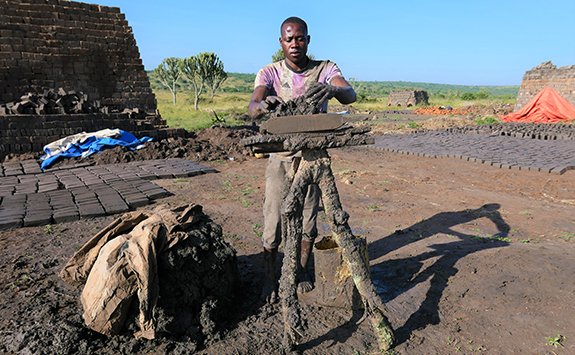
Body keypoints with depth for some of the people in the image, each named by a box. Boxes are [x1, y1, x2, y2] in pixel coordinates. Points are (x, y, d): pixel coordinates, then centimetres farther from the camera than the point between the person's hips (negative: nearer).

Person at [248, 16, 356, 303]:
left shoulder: (325, 69, -4)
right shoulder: (269, 73, -6)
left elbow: (350, 94, -22)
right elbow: (252, 107, -22)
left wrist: (333, 90, -46)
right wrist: (262, 105, -47)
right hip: (280, 156, -1)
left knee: (309, 220, 10)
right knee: (273, 222, -1)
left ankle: (302, 271, 32)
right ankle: (269, 279, 18)